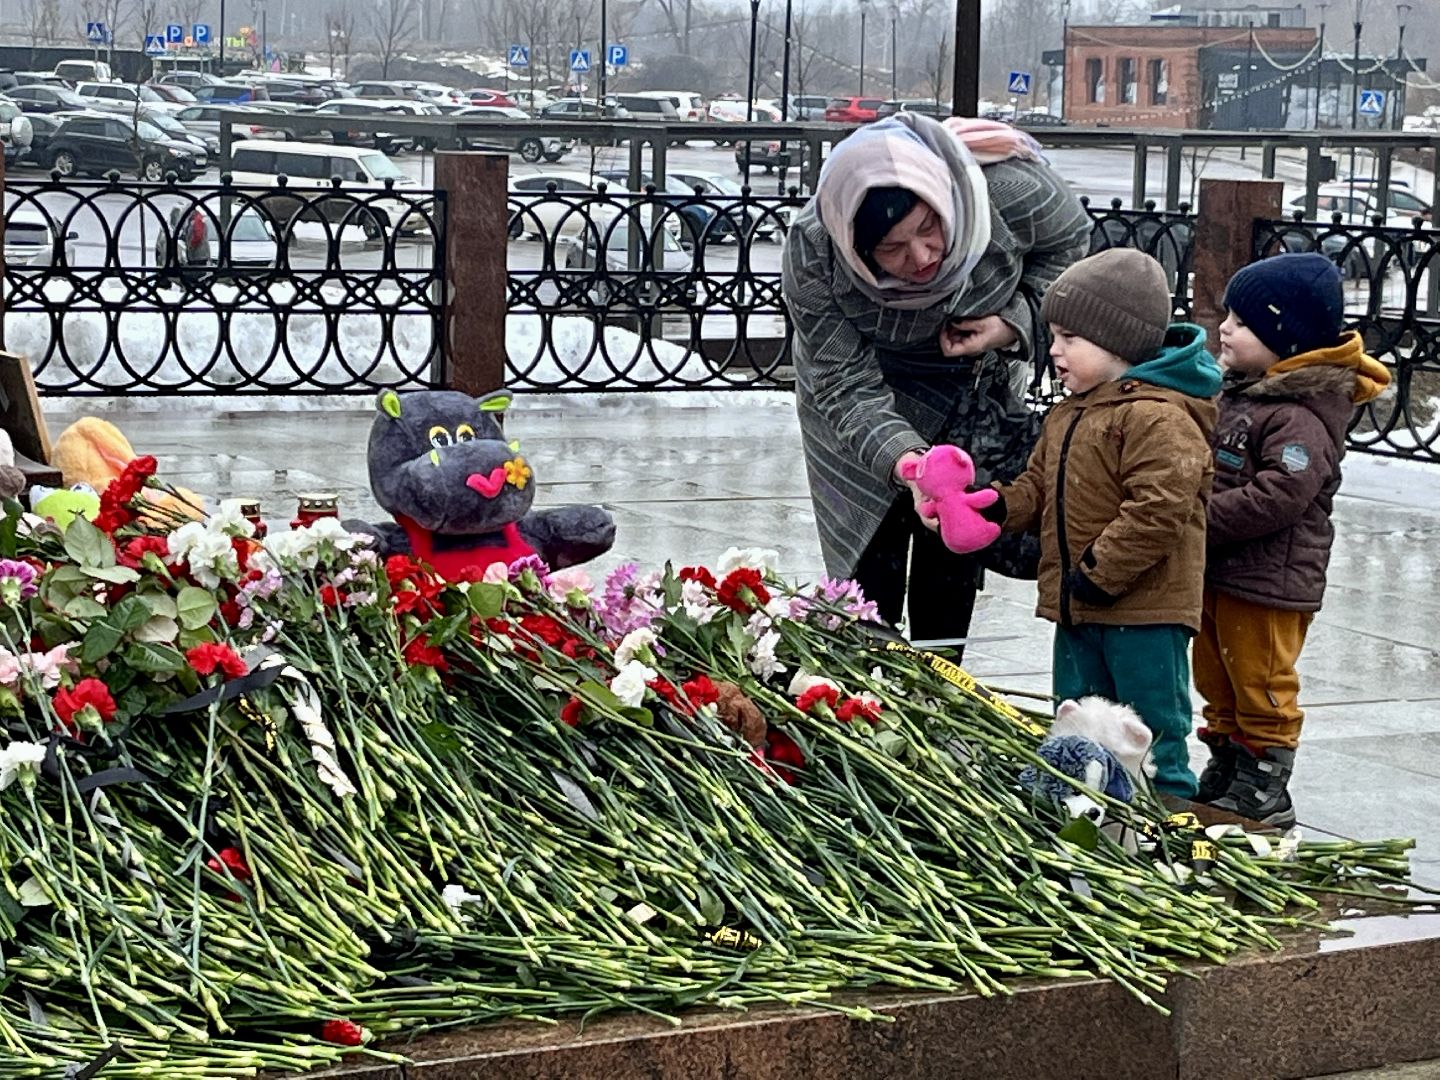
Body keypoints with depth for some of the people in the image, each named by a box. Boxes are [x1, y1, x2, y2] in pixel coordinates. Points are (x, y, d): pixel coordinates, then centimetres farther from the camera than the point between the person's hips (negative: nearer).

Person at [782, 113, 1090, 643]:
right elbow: (847, 387, -30)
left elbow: (1067, 242, -10)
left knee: (953, 569, 7)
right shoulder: (814, 253, -36)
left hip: (978, 396, 2)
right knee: (871, 568, -2)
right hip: (872, 402, -1)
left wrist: (1014, 324, -26)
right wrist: (907, 463, -48)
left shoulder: (1009, 185, -35)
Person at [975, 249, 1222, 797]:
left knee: (1153, 734, 0)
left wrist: (1099, 573, -23)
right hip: (1076, 609, 10)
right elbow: (1039, 487, 21)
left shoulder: (1159, 419, -19)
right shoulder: (1067, 416, 14)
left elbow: (1158, 510, -25)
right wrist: (996, 505, 1)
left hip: (1142, 609, -10)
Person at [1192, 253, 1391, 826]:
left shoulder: (1301, 417, -22)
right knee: (1219, 685, 20)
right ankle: (1224, 774, 33)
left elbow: (1276, 497, -30)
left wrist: (1200, 519, -23)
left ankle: (1264, 793, 13)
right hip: (1216, 574, 10)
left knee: (1262, 691, 2)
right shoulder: (1240, 393, 9)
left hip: (1269, 584, -10)